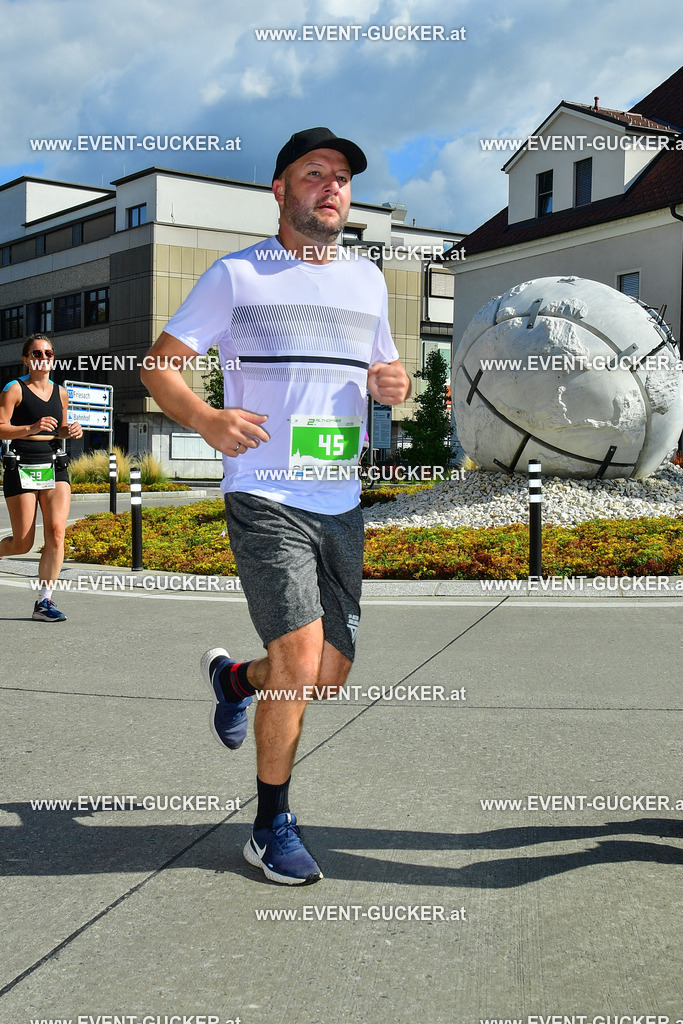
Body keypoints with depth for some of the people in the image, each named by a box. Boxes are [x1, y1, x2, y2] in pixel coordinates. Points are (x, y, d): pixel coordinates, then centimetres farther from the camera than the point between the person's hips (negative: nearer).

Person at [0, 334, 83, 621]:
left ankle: (43, 602, -4)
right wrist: (32, 428, -24)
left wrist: (71, 430, 5)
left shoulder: (60, 393, 13)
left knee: (56, 533, -12)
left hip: (54, 467, 4)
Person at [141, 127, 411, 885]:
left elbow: (383, 368, 26)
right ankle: (271, 828, 5)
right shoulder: (237, 275, 0)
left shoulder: (368, 280, 15)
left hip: (341, 504, 6)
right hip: (265, 499, -5)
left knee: (329, 677, 8)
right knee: (301, 660, -16)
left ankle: (234, 678, 41)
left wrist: (394, 383, 0)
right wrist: (207, 420, -19)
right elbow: (159, 364, 1)